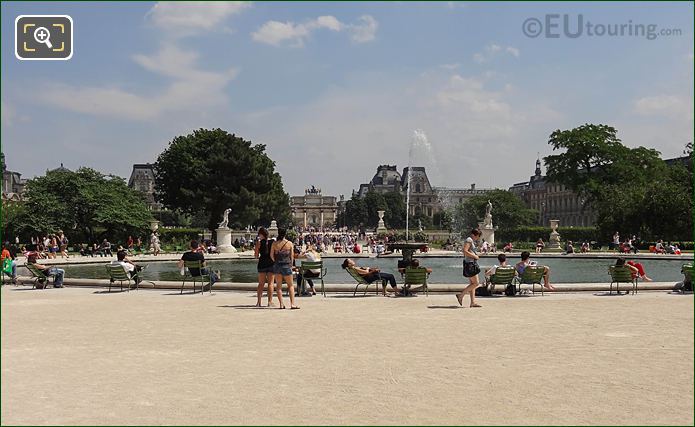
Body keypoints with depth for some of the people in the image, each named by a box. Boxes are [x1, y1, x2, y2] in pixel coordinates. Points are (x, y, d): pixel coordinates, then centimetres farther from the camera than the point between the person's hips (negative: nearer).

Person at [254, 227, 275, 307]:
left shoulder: (259, 242, -3)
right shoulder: (272, 242, 1)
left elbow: (256, 256, -3)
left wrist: (255, 250, 15)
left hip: (262, 264, 0)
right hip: (271, 264, 0)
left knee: (261, 284, 9)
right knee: (270, 283, 5)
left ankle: (258, 302, 7)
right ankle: (270, 302, 1)